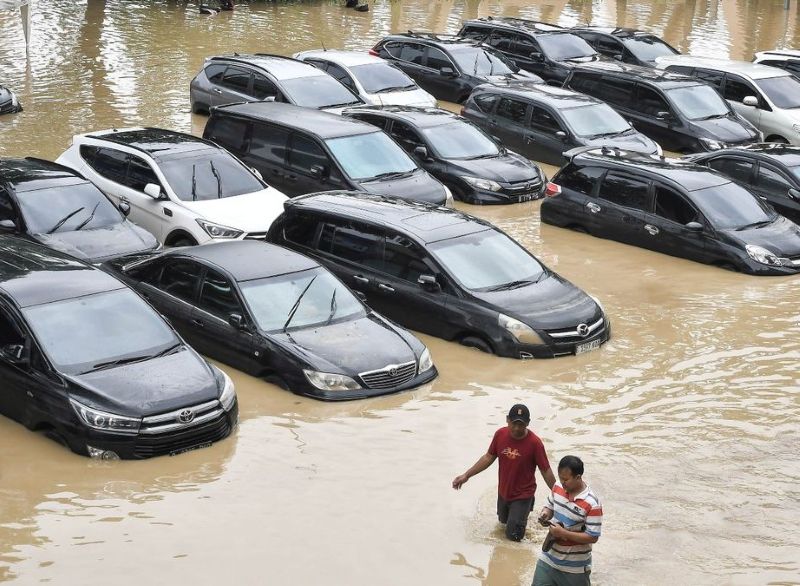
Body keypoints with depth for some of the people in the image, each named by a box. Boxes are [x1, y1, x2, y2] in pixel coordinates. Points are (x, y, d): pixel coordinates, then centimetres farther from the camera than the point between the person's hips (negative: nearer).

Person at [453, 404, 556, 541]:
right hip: (503, 492, 5)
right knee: (503, 521, 27)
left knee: (513, 536, 0)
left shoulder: (534, 443, -26)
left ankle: (526, 507, 24)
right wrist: (466, 475, -1)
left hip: (523, 495, -5)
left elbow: (546, 471, -17)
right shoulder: (500, 434, -14)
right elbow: (489, 457, 0)